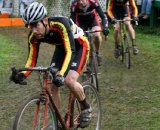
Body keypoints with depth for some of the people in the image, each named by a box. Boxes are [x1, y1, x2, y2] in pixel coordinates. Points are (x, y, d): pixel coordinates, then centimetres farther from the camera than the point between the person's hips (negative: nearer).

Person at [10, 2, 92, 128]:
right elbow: (32, 60, -15)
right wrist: (22, 74, -35)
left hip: (79, 46, -6)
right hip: (61, 47, 6)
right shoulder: (34, 36, -21)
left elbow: (70, 51, -43)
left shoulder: (60, 24, -39)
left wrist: (61, 74, -56)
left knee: (69, 81, -26)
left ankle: (86, 108, 0)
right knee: (53, 85, -5)